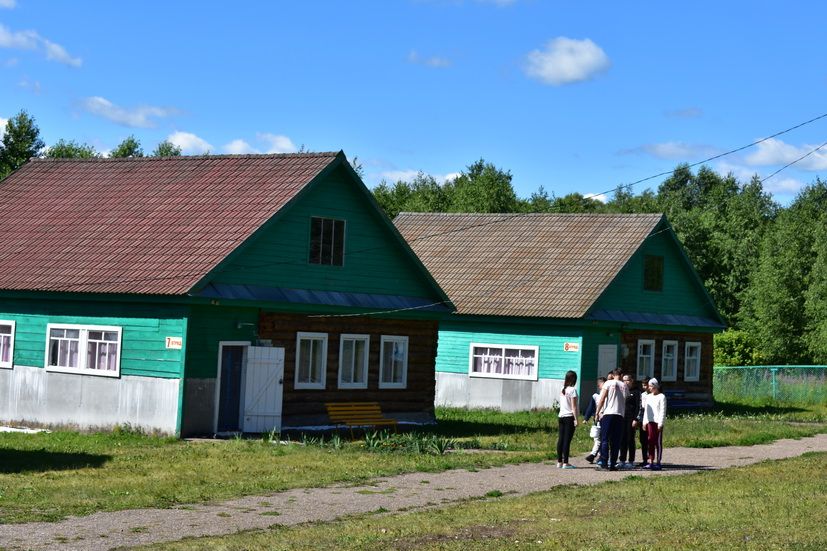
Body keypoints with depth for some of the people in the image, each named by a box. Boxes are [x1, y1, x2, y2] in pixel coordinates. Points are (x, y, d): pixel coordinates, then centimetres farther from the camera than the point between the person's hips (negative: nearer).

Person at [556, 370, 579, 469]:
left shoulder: (562, 390, 11)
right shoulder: (572, 390, -9)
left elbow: (561, 404, 12)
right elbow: (574, 406, -11)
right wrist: (576, 419, -10)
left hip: (561, 416, 6)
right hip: (569, 417, -6)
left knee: (560, 439, 7)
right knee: (567, 440, -5)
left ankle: (559, 462, 10)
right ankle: (565, 463, -5)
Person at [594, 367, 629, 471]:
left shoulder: (608, 383, 2)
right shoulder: (624, 386, 12)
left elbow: (602, 399, -3)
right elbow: (626, 402, 12)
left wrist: (598, 412, 0)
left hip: (608, 413, -2)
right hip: (620, 415, 2)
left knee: (604, 439, -1)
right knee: (616, 441, 5)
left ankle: (604, 462, -12)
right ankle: (613, 464, 3)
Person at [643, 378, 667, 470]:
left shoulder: (661, 397, -4)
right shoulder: (649, 397, 15)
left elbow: (663, 411, -8)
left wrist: (660, 423, -13)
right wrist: (645, 422, 12)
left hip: (658, 422, -6)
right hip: (650, 421, 6)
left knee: (658, 442, -2)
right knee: (651, 442, 6)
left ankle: (658, 463, 0)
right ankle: (651, 462, 8)